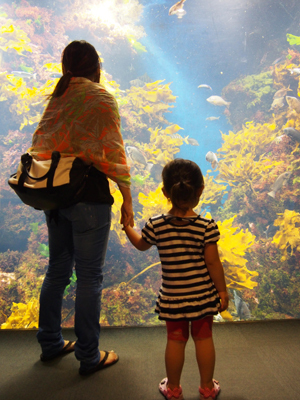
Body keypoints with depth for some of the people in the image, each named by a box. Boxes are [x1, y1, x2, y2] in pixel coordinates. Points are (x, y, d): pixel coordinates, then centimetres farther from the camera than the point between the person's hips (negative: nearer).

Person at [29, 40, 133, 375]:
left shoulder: (56, 97, 11)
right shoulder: (101, 98, -6)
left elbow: (39, 143, 12)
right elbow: (113, 153, -11)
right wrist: (127, 199, -7)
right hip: (89, 196, -6)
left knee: (57, 269, 18)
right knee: (89, 276, 4)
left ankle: (50, 343, 33)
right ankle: (88, 357, 19)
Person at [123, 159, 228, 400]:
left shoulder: (156, 226, -14)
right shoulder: (207, 227, -17)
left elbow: (141, 244, 7)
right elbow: (213, 263, -12)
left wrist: (126, 225, 23)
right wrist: (223, 291, 3)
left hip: (172, 297, 1)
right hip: (203, 295, 0)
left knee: (175, 340, 16)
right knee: (203, 338, 17)